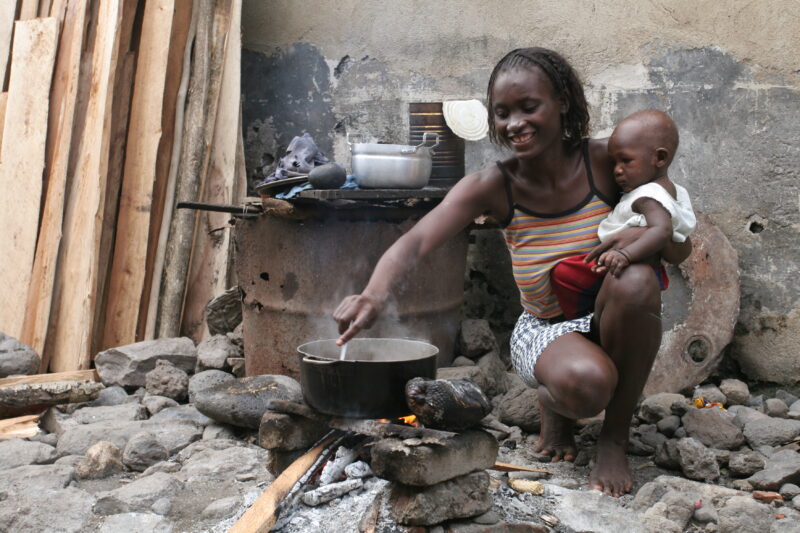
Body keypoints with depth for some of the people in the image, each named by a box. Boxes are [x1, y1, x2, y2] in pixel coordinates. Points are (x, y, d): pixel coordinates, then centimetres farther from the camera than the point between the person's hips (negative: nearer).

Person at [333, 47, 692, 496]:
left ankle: (615, 438, -12)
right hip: (544, 330, -1)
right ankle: (553, 405, 6)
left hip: (612, 322, 2)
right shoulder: (494, 186, -13)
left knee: (636, 280, -34)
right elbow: (415, 243, -28)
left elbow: (681, 250, -6)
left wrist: (644, 234, -30)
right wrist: (375, 293, -49)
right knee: (586, 383, -36)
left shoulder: (605, 161, -12)